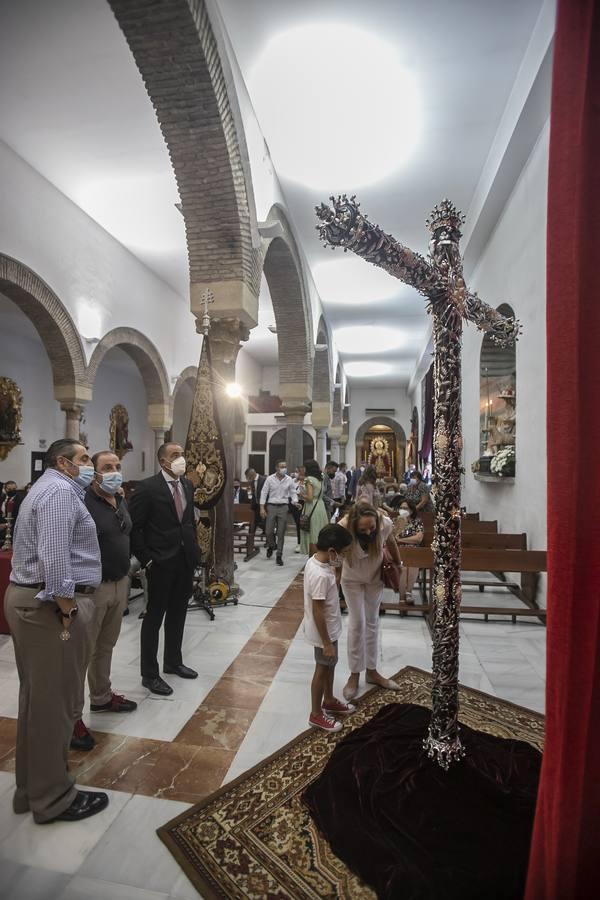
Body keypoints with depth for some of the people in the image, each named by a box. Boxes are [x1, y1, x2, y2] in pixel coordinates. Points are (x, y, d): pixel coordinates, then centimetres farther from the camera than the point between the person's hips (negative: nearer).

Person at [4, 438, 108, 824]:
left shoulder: (50, 488, 19)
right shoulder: (60, 491, -16)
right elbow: (54, 557, -26)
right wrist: (67, 611, -21)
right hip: (50, 605, -11)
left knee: (39, 698, 20)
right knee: (54, 701, 3)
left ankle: (32, 787, 36)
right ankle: (53, 797, 20)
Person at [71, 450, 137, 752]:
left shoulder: (121, 500, 8)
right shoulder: (83, 502, -18)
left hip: (119, 583, 8)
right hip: (91, 587, -7)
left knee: (106, 646, 21)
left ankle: (101, 697, 39)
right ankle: (72, 717, 20)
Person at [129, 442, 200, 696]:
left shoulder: (187, 485, 7)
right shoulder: (147, 487, -14)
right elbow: (133, 528, -12)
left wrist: (194, 549, 9)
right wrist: (147, 559, -13)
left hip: (186, 560, 7)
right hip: (161, 563, -6)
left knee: (177, 615, 19)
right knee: (154, 618, 7)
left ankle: (173, 662, 38)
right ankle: (149, 674, 23)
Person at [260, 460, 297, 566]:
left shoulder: (289, 480, 1)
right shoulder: (269, 479, -3)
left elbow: (293, 492, 8)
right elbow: (264, 493, 0)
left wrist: (295, 502, -10)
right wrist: (262, 508, -5)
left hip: (283, 507, 1)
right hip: (271, 506, 0)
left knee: (281, 533, 2)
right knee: (269, 531, 1)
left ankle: (279, 556, 12)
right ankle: (271, 546, 33)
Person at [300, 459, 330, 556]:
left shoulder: (309, 479, -10)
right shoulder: (320, 479, 11)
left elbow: (309, 497, -18)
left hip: (312, 508, -8)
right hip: (320, 506, 8)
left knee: (312, 539, -2)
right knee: (319, 539, 13)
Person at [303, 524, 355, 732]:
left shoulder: (315, 560, -6)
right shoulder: (321, 575, -34)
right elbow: (318, 612, -28)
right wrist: (326, 643, -22)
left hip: (329, 628, 9)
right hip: (324, 631, -9)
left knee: (330, 665, 26)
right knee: (322, 670, 11)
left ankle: (329, 701, 47)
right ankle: (316, 714, 31)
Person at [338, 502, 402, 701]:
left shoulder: (384, 523, -31)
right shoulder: (344, 529, -38)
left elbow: (390, 542, -8)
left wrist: (398, 564, 6)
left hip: (375, 577, 2)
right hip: (352, 579, -2)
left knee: (372, 622, 14)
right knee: (357, 623, 1)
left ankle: (372, 671, 30)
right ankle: (354, 675, 19)